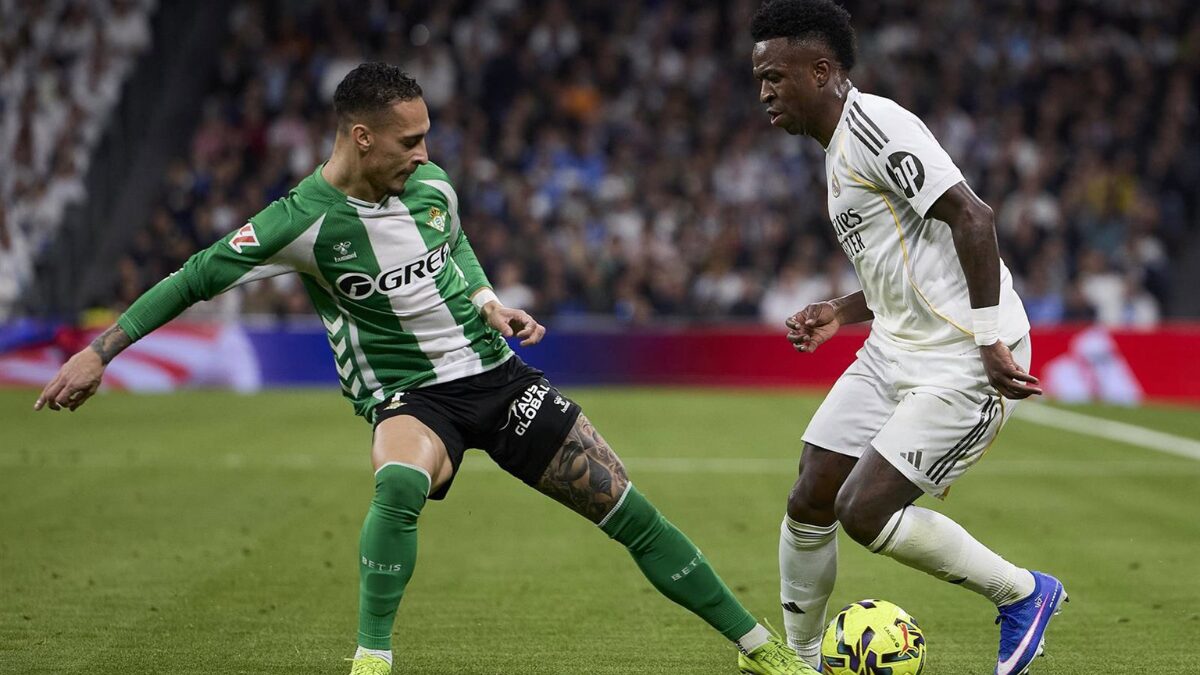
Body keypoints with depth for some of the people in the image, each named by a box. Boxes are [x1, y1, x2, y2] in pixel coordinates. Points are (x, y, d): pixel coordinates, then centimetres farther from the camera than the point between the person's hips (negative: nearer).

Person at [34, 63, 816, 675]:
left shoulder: (434, 188, -3)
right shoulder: (305, 221, -17)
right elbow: (196, 279, -16)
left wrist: (490, 303, 2)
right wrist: (98, 352, -19)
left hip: (496, 374, 4)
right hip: (409, 396, -4)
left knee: (631, 510, 0)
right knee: (398, 486, -41)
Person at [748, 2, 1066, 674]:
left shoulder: (873, 126, -15)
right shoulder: (840, 146, 17)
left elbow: (971, 218, -23)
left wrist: (990, 341, -25)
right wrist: (843, 314, 14)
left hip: (962, 364, -10)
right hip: (894, 352, 10)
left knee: (862, 511, -14)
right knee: (809, 505, 5)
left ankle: (1024, 593, 5)